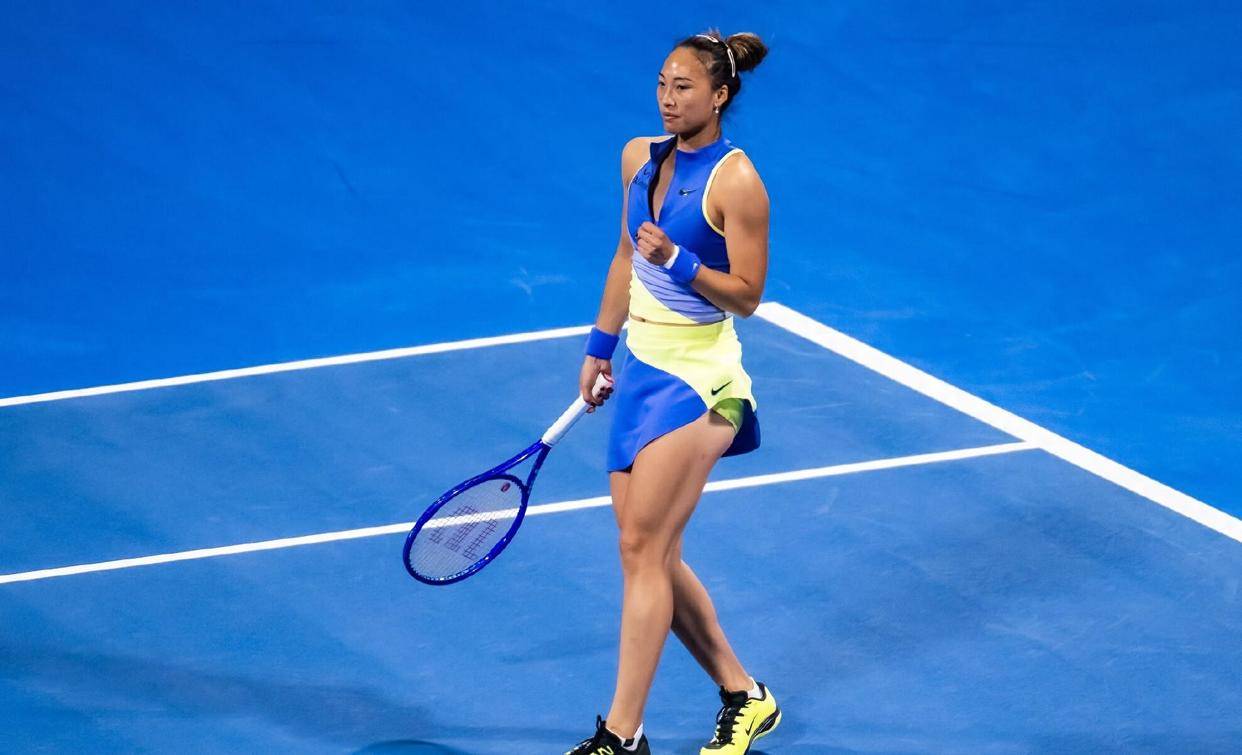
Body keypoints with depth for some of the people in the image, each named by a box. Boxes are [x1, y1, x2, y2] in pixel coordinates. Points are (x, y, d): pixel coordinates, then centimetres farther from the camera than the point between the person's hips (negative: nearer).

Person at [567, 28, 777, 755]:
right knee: (656, 557, 9)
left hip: (698, 378, -8)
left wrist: (677, 261, -27)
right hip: (643, 366, 8)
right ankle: (744, 696, 24)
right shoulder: (640, 157, 6)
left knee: (642, 547, -11)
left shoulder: (736, 182, -15)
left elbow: (747, 295, -13)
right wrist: (600, 346, 19)